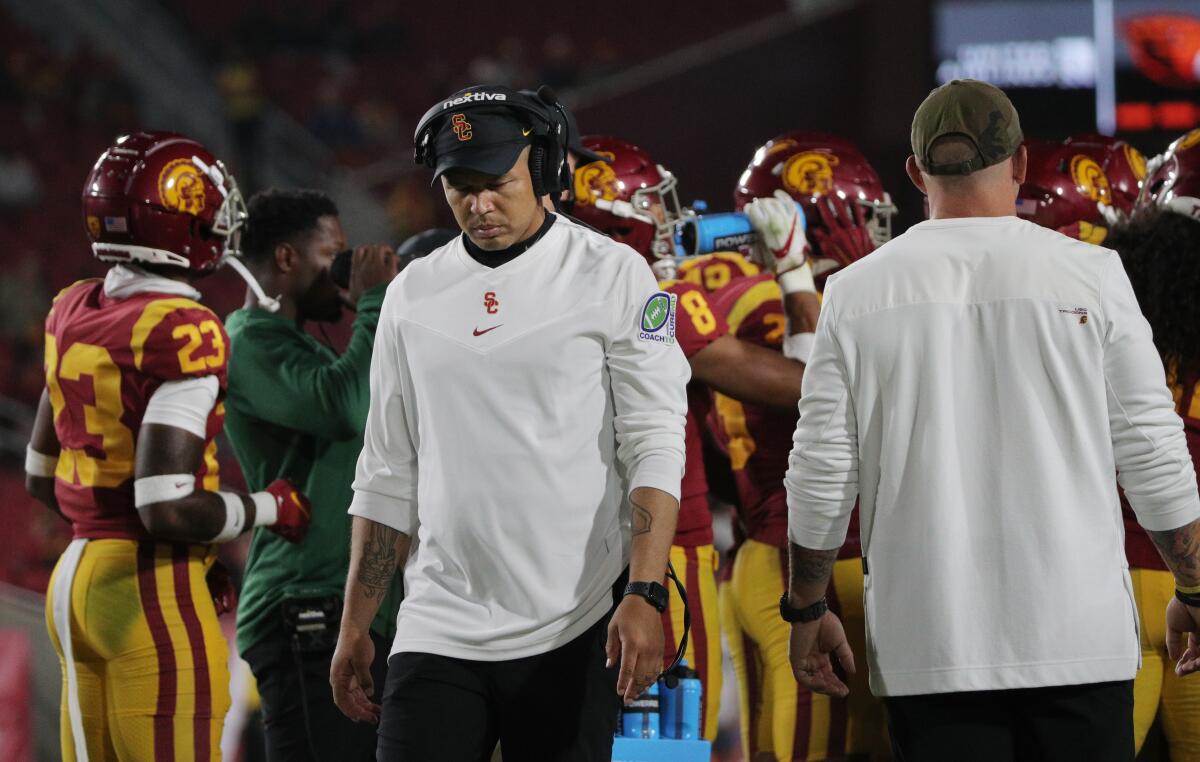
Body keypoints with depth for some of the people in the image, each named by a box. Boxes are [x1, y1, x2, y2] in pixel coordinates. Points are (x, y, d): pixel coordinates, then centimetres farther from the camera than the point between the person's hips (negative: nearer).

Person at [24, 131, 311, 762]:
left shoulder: (73, 313, 9)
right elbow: (168, 507, -21)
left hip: (76, 574, 8)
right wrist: (272, 508, -4)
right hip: (154, 590, -8)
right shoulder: (185, 335, -16)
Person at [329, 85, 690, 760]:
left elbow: (655, 445, -6)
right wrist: (355, 628, 12)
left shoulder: (612, 274, 0)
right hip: (439, 627, 3)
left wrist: (645, 594, -17)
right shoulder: (414, 294, 12)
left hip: (573, 631, -3)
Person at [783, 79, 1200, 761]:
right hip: (1077, 636, -1)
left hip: (926, 646, 1)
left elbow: (821, 476, 3)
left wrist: (807, 609, 16)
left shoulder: (858, 291, 2)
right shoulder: (1090, 275, -1)